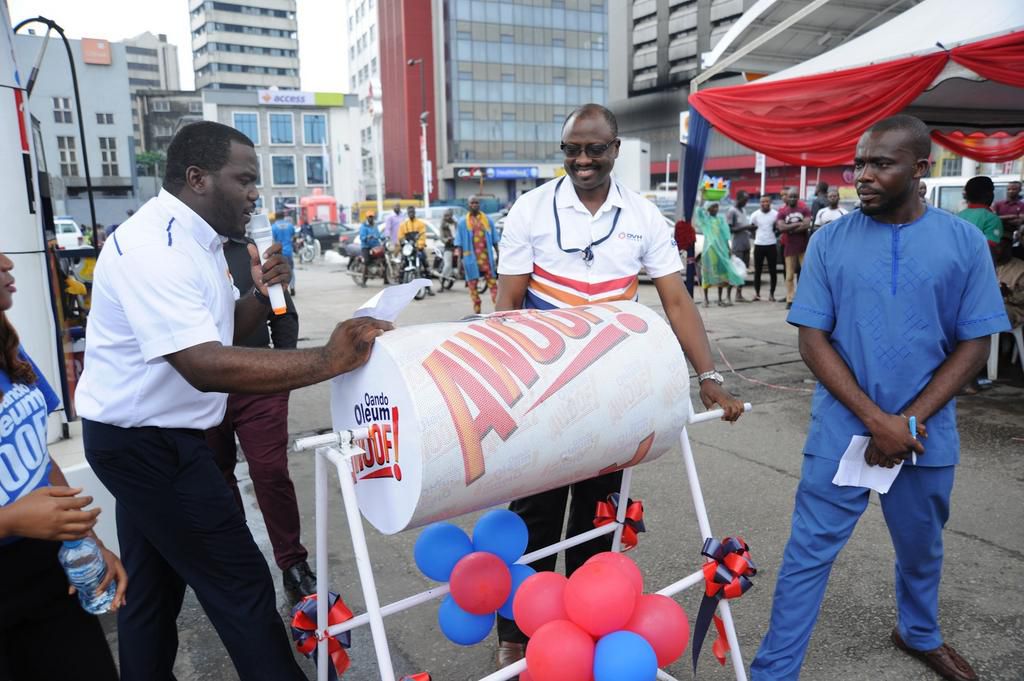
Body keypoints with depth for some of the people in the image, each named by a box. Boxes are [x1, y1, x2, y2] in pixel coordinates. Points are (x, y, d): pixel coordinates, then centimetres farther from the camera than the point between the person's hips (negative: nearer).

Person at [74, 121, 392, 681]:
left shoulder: (192, 239, 8)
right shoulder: (155, 247, -25)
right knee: (240, 583, -2)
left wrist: (258, 295, -6)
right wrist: (328, 360, -39)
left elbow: (220, 332, 14)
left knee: (151, 586, 21)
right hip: (150, 442, -10)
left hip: (146, 436, 10)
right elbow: (205, 366, -36)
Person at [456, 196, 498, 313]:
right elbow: (459, 242, 3)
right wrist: (459, 259, -4)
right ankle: (477, 312, 9)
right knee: (472, 284, 3)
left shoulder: (487, 220, 10)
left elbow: (494, 240, 11)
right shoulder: (463, 221, 6)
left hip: (486, 256, 1)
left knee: (492, 282, -3)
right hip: (471, 257, 0)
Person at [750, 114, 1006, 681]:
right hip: (841, 432, -2)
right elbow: (812, 340, -7)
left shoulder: (964, 242, -2)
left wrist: (908, 422, -12)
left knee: (921, 548, 22)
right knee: (809, 553, 2)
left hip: (927, 435, 2)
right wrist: (877, 419, -15)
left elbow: (974, 345, -2)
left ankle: (920, 634, 50)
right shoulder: (830, 241, -5)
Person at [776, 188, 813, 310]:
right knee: (790, 275, 3)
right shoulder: (782, 211, 3)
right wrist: (798, 224, -12)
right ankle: (789, 300, 7)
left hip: (804, 247, -1)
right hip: (790, 247, 1)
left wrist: (789, 229, -11)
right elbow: (781, 227, -13)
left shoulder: (804, 209, 2)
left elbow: (807, 225, -13)